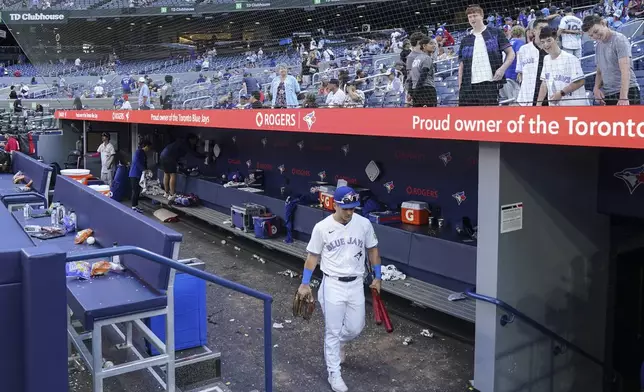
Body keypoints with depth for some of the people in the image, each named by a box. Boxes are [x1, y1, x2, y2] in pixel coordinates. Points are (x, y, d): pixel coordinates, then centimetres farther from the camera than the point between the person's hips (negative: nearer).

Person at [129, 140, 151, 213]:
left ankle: (136, 206, 17)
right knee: (135, 190, -7)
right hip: (135, 174, -9)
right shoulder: (138, 151, -12)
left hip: (139, 174, 9)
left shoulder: (144, 153, 16)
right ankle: (134, 207, -3)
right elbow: (137, 162, -23)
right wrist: (144, 170, -23)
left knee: (138, 191, 11)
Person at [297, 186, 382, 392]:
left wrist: (377, 277, 9)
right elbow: (313, 256, -1)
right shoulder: (322, 227, -12)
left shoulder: (364, 224, -6)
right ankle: (334, 373, 18)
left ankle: (338, 344, 45)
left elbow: (372, 250, 8)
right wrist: (305, 284, 1)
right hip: (332, 285, -3)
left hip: (356, 284, 3)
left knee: (355, 328, 12)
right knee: (333, 331, 3)